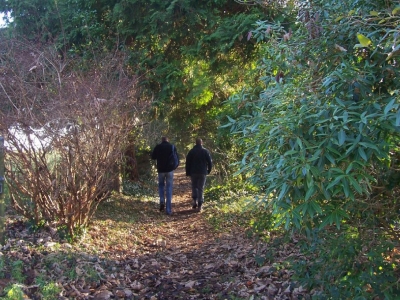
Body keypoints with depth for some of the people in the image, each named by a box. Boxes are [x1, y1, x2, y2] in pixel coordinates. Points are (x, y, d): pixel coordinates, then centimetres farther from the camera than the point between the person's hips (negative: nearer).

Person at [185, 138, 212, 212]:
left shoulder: (191, 151, 0)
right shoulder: (205, 151, 1)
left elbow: (187, 163, 1)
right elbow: (210, 162, 2)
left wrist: (187, 172, 7)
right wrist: (209, 170, 14)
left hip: (193, 172, 0)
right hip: (203, 172, 0)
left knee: (194, 186, 16)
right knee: (201, 188, 4)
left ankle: (195, 200, -1)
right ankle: (200, 205, -1)